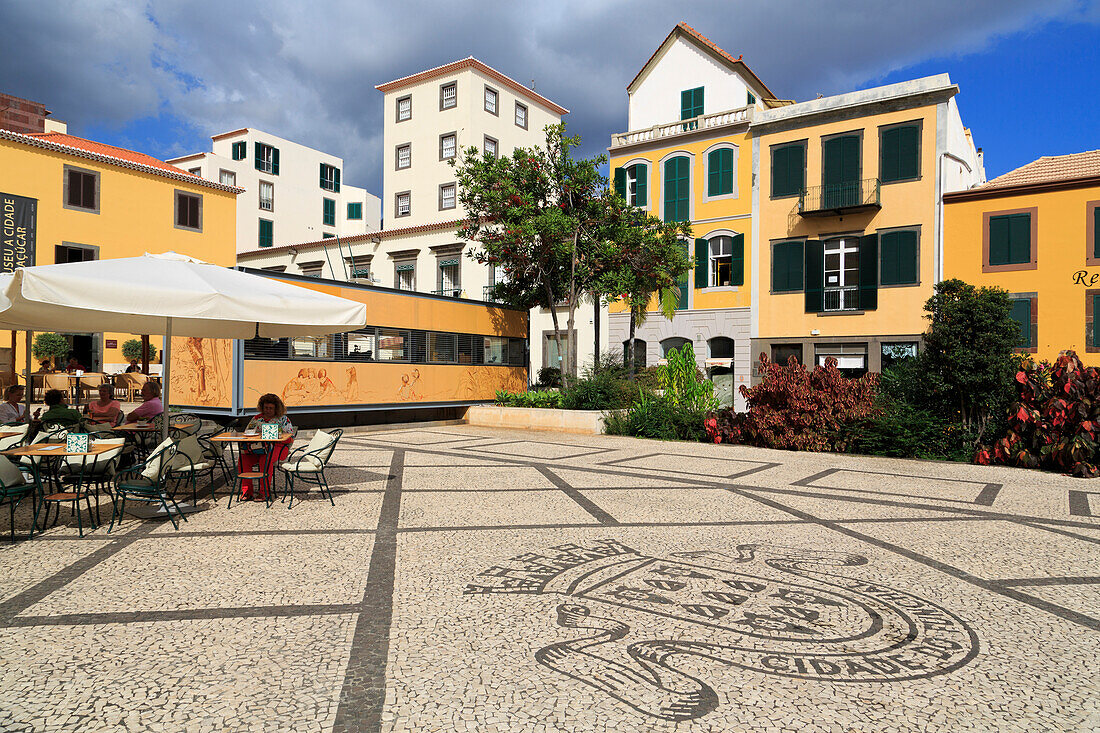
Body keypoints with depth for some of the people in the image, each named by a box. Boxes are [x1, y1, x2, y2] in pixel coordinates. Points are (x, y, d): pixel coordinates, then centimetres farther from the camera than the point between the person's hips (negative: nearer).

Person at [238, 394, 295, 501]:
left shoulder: (283, 419, 8)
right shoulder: (256, 419, 19)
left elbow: (290, 438, 0)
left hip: (277, 447, -4)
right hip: (256, 447, 4)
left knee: (266, 459, -37)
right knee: (243, 458, -27)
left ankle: (264, 492, -30)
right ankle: (246, 491, -19)